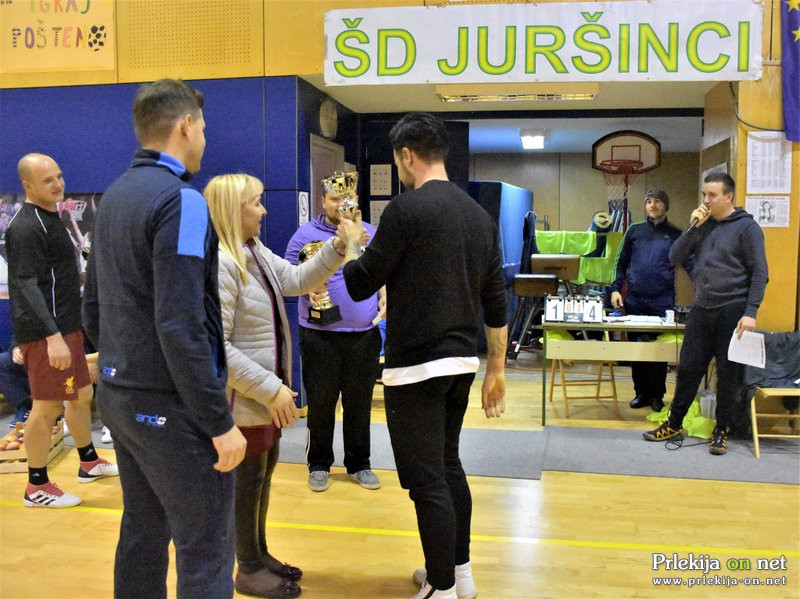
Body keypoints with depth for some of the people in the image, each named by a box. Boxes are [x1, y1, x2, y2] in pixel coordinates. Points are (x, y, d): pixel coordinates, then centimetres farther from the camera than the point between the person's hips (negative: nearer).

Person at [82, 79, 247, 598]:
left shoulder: (114, 197, 9)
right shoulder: (181, 200, -17)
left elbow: (93, 307, 15)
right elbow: (180, 326, -24)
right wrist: (221, 423, -20)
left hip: (119, 397, 9)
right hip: (171, 406, -9)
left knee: (142, 535, 19)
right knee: (205, 552, 1)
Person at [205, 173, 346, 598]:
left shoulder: (258, 253, 5)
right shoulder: (220, 264, -24)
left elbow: (298, 280, 13)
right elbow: (216, 347, -27)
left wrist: (337, 248, -1)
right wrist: (271, 389, -24)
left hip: (267, 394, 9)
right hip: (244, 399, -9)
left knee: (265, 472, 20)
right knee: (248, 478, 6)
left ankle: (260, 554, 37)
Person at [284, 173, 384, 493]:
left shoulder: (371, 234, 10)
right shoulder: (306, 233, 1)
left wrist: (385, 296, -2)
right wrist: (307, 288, -18)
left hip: (364, 335, 2)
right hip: (319, 335, -2)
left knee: (359, 403, 11)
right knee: (320, 403, 7)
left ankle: (359, 464, 25)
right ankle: (319, 465, 22)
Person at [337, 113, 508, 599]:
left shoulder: (407, 209, -13)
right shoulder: (479, 214, 9)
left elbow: (360, 286, -9)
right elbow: (496, 302, 10)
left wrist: (351, 244, 12)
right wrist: (496, 369, 17)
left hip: (417, 366, -8)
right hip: (463, 361, 8)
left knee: (427, 481, 1)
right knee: (448, 462, 21)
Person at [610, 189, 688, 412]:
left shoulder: (675, 234, 6)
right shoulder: (634, 231, 9)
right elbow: (622, 263, 10)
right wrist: (616, 289, 1)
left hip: (663, 301, -2)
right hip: (634, 300, 2)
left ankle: (657, 395, 16)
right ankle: (641, 392, 19)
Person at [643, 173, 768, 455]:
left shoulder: (747, 227, -5)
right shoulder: (703, 224, 10)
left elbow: (759, 273, -7)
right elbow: (675, 258, 5)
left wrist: (751, 312, -15)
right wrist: (694, 226, -6)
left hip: (732, 311, -4)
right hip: (702, 309, 5)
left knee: (729, 373, 5)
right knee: (688, 368, 8)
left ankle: (721, 431, 19)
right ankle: (674, 424, 20)